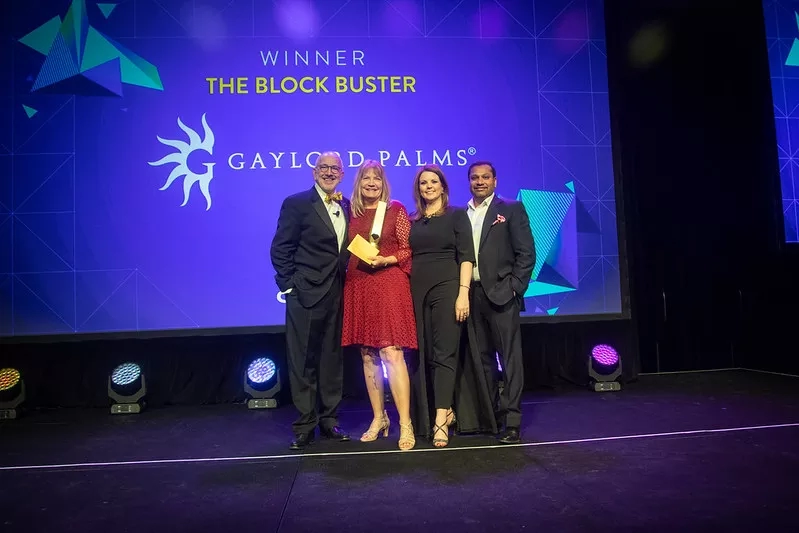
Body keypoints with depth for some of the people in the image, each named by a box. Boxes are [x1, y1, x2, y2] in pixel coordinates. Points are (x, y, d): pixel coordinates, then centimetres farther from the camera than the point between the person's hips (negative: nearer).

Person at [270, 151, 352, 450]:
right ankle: (304, 426, 16)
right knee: (303, 362, 4)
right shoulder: (296, 204, -3)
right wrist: (290, 285, -10)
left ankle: (329, 420, 25)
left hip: (338, 296, 5)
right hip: (306, 294, -4)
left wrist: (347, 282, 2)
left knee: (332, 360, 12)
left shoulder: (347, 207, 11)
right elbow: (280, 249, -5)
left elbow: (347, 250, 13)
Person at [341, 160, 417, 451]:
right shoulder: (351, 212, 12)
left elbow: (410, 249, -1)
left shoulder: (396, 210, 2)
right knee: (367, 356, 8)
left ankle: (405, 424, -4)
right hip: (357, 288, 5)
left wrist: (386, 260, -14)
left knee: (392, 354, -11)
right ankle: (379, 418, 21)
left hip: (388, 286, -4)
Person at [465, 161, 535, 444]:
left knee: (510, 359, -2)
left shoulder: (512, 209, 3)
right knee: (482, 358, 10)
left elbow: (526, 253, -2)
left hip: (501, 294, -4)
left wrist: (514, 288, -10)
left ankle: (512, 421, 2)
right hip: (471, 295, 4)